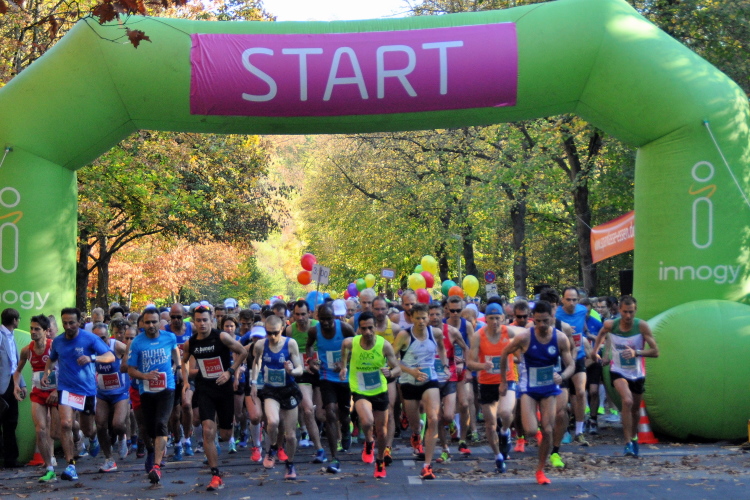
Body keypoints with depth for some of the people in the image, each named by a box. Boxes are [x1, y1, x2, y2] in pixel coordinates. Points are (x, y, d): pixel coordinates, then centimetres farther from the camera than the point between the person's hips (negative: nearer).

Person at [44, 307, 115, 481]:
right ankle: (70, 465, -14)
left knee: (87, 430, 12)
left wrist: (91, 358, -34)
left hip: (87, 389, -1)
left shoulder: (90, 338, -9)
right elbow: (51, 359, 23)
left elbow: (110, 356, -17)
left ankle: (93, 436, 52)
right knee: (65, 424, -20)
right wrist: (46, 373, 3)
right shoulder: (57, 341, 2)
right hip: (66, 388, 1)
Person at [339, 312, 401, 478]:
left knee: (382, 431, 10)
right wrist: (343, 366, 9)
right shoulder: (351, 343, -15)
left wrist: (390, 372, -34)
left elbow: (398, 368, -13)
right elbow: (344, 346, 11)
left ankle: (380, 461, 38)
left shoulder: (384, 345, -16)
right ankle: (369, 443, 6)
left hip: (380, 391, 1)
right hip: (360, 391, -1)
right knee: (367, 421, -29)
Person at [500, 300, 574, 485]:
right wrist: (503, 381, 1)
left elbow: (570, 365, -6)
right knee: (531, 430, -15)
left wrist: (562, 376, -29)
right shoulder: (524, 337, -16)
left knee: (548, 430, 0)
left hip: (550, 388, 2)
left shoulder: (560, 338, -10)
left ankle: (540, 470, 17)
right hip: (529, 388, -2)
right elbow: (504, 354, -2)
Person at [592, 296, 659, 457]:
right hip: (618, 371, -1)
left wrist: (636, 352, -34)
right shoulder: (610, 325, -14)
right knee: (627, 401, -27)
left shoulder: (642, 326, -19)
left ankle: (634, 438, 45)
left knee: (635, 409, 17)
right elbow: (601, 334, 12)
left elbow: (655, 351, -20)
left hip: (637, 373, 2)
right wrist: (595, 350, 10)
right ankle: (628, 443, -21)